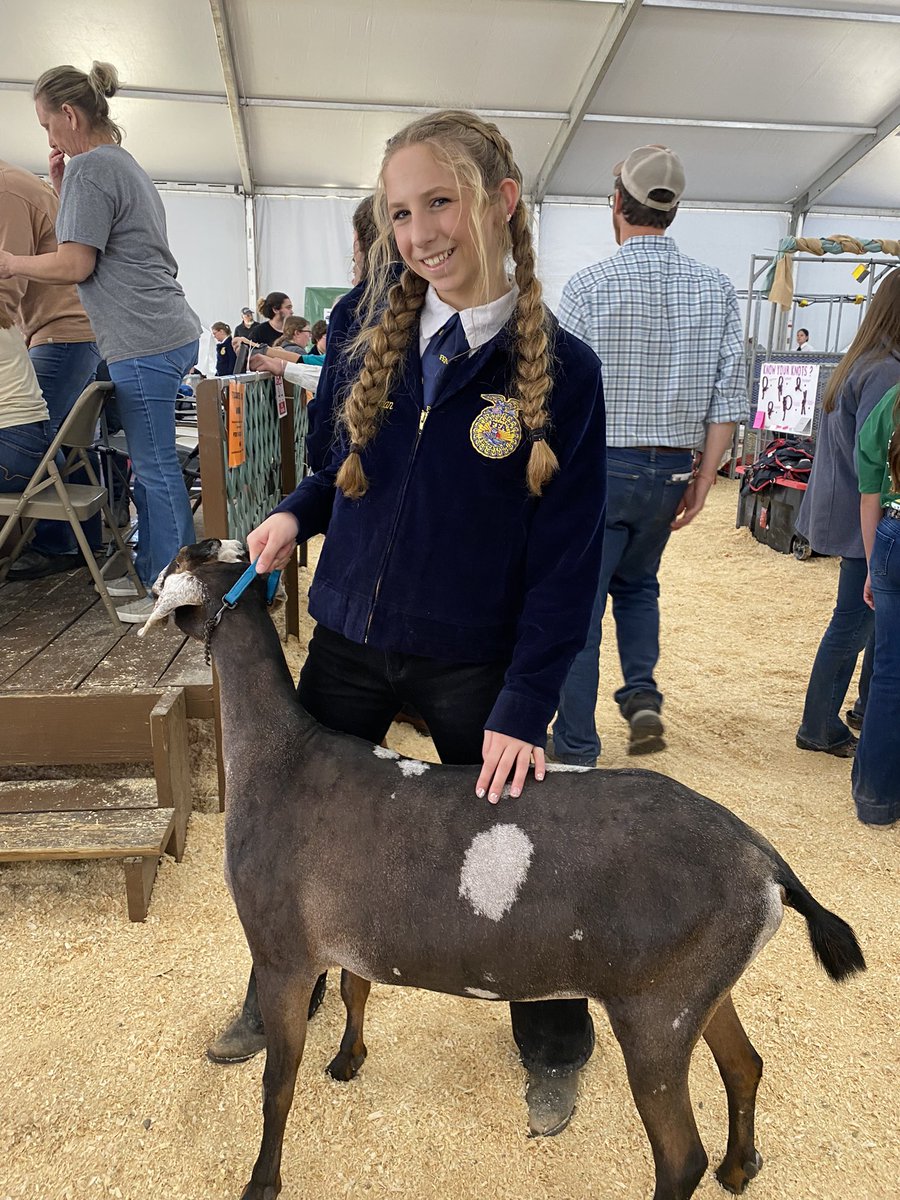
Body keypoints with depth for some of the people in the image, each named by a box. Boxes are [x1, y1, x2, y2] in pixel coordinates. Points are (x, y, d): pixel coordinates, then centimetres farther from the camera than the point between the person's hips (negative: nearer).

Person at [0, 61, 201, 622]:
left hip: (144, 344, -10)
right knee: (150, 464, 13)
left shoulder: (90, 167, -7)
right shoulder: (127, 165, 23)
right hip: (171, 334, 10)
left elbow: (76, 264, -12)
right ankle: (151, 573, 22)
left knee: (156, 468, -5)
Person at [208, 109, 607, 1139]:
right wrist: (295, 513, -8)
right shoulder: (366, 322, -2)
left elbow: (567, 554, -12)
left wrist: (523, 706, -17)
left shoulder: (561, 369, -12)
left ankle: (553, 1048, 40)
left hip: (473, 667, -3)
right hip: (347, 644, 4)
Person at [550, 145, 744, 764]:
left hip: (598, 465, -4)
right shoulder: (718, 289, 2)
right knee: (638, 584, 27)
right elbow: (728, 398, 0)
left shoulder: (590, 285, -9)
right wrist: (702, 480, 7)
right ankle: (642, 695, 14)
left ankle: (576, 750, 11)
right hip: (670, 472, 4)